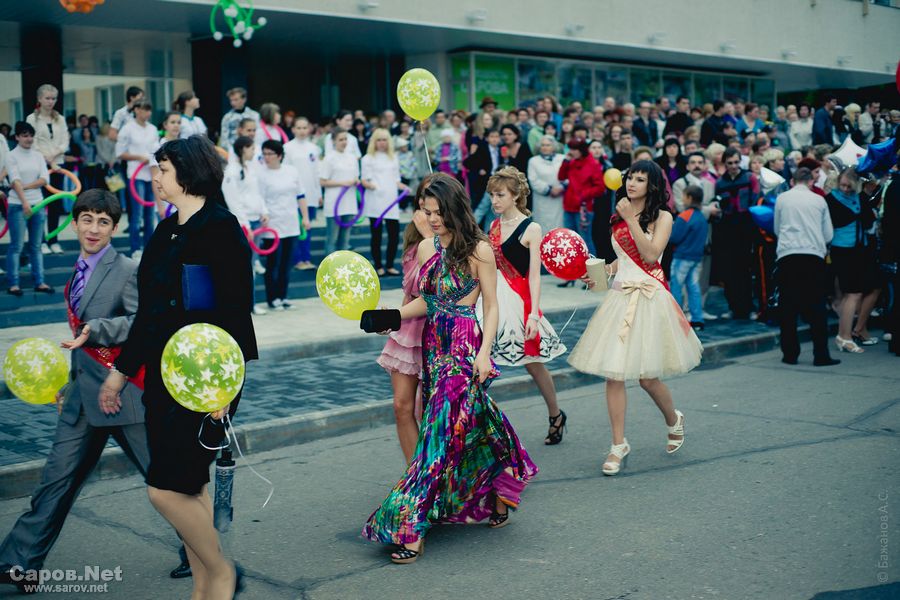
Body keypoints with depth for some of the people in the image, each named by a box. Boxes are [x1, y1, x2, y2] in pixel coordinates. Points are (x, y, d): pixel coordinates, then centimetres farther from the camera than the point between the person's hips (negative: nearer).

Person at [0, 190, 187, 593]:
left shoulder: (129, 271, -10)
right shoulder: (78, 274, 14)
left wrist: (96, 329, -31)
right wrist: (70, 384, 27)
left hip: (123, 394, -6)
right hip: (83, 398, 6)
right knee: (58, 478, 6)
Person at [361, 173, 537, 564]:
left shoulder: (478, 250, -8)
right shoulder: (426, 248, 8)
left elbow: (491, 307, -6)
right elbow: (426, 301, 13)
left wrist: (483, 352, -15)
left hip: (464, 347, -6)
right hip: (433, 344, 6)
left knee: (443, 428, -7)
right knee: (472, 422, 13)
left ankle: (412, 527, -6)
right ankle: (497, 500, 31)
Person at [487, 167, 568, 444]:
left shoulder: (531, 229, -8)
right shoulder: (494, 225, 9)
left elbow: (534, 275, -12)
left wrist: (533, 314, -18)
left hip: (518, 301, -5)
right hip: (492, 299, 5)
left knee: (533, 363, 9)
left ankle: (556, 416, 30)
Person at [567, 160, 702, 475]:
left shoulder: (662, 217, -2)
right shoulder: (619, 217, 14)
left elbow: (650, 255, -16)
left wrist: (631, 218, -16)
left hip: (649, 297, -5)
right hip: (620, 295, 5)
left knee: (647, 376, -2)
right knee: (613, 373, -2)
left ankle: (674, 420, 29)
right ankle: (618, 444, 8)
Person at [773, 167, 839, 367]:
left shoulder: (782, 199, 8)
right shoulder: (819, 200, 8)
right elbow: (828, 234, 12)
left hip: (787, 255, 0)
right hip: (814, 255, 0)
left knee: (787, 307, 5)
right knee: (816, 307, 3)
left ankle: (790, 354, 6)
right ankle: (821, 355, 1)